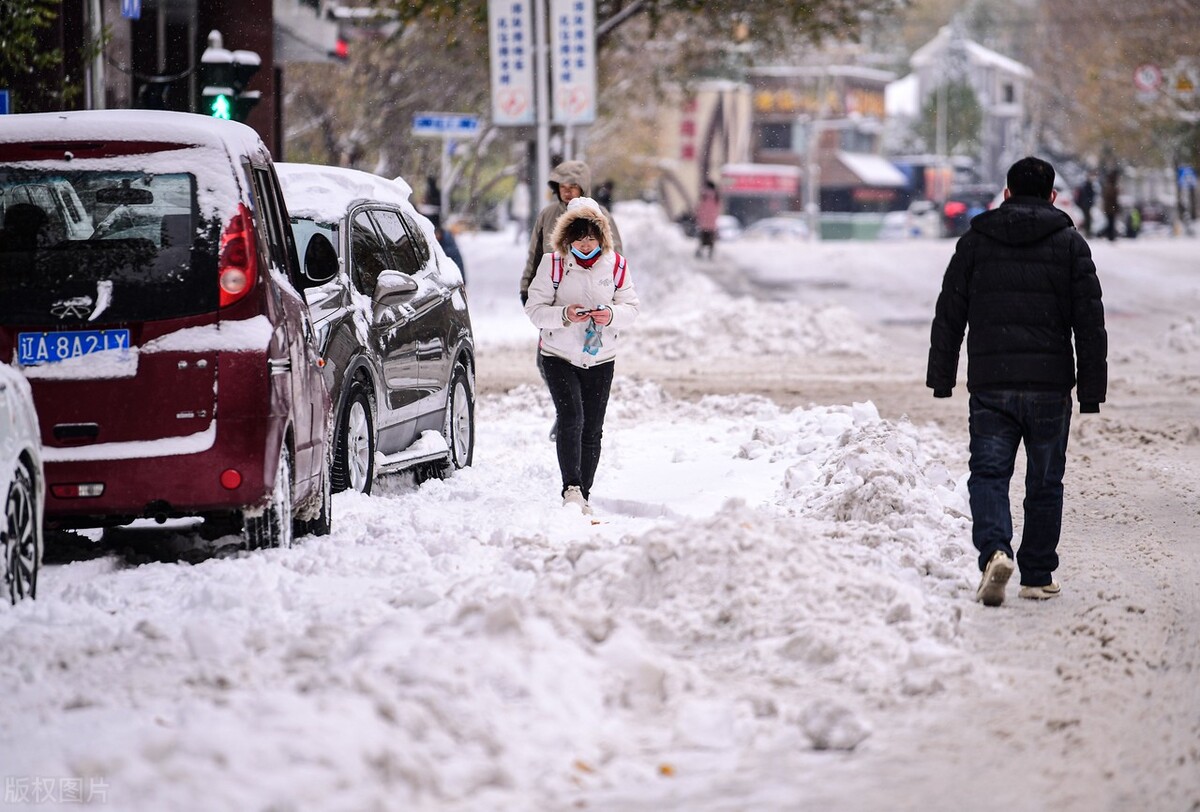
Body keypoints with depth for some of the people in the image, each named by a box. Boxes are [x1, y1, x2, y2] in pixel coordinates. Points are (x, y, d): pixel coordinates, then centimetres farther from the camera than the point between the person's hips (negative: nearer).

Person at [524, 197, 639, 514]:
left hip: (601, 359, 3)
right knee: (571, 418, -19)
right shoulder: (553, 264, -7)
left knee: (592, 429, 5)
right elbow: (535, 308, -7)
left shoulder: (616, 265, -1)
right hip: (559, 356, -2)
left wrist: (612, 315, -18)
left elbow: (631, 309, 4)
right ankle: (571, 488, -17)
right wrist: (564, 315, -25)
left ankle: (584, 494, 14)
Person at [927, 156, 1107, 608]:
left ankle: (994, 550, -23)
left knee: (988, 474, 2)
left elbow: (949, 316, 6)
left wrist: (941, 379, 12)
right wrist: (1092, 391, 5)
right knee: (1044, 482, 10)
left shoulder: (975, 240, 6)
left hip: (990, 385, 0)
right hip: (1050, 384, 0)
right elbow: (1090, 323, 1)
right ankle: (1038, 576, 15)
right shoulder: (1070, 244, 4)